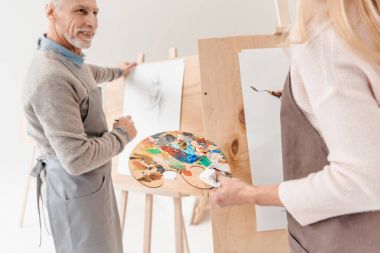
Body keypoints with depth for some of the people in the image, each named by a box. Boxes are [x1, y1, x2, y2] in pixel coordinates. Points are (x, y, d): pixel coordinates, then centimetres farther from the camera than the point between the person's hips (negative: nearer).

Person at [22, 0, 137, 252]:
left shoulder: (68, 60, 1)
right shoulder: (51, 77, -31)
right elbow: (77, 159, -32)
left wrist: (118, 72, 43)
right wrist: (123, 134, -17)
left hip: (93, 177, 10)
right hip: (77, 187, -9)